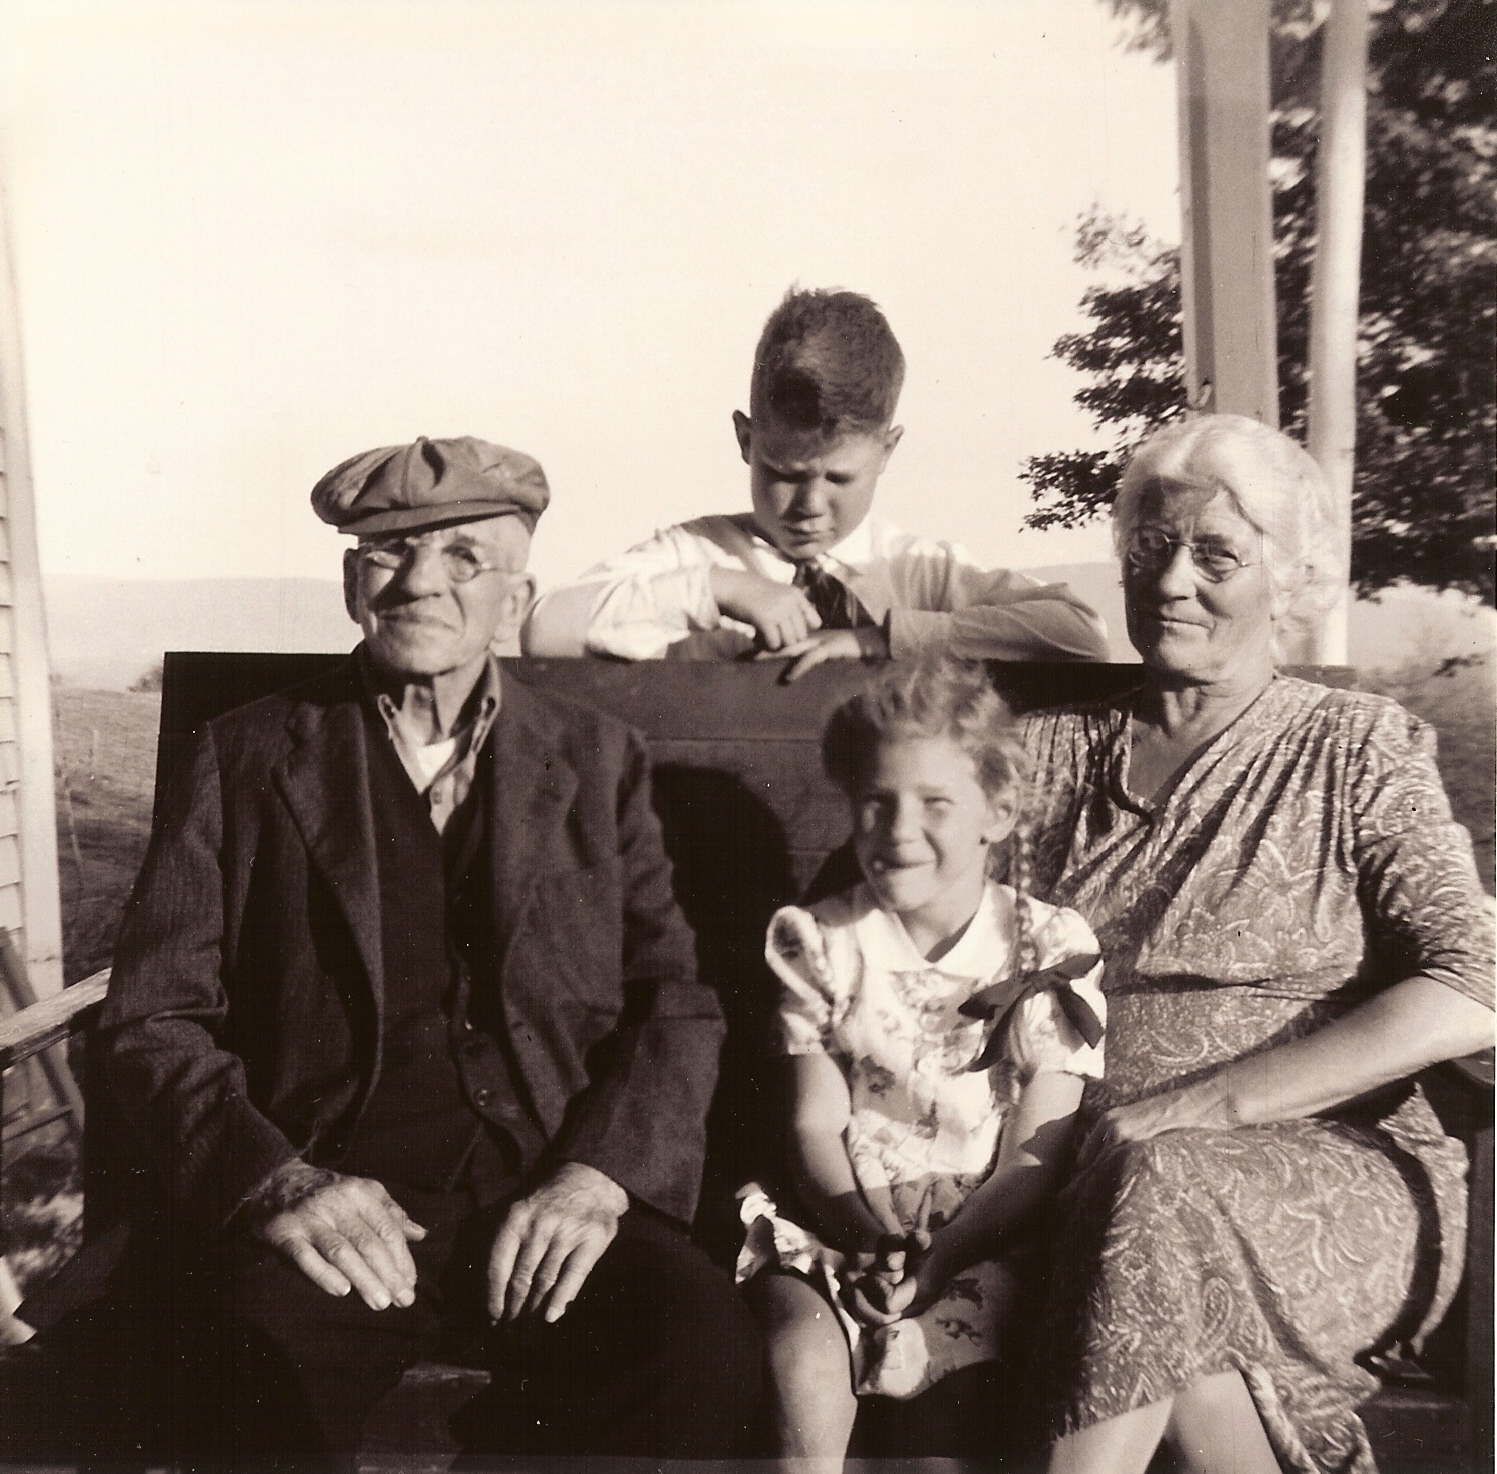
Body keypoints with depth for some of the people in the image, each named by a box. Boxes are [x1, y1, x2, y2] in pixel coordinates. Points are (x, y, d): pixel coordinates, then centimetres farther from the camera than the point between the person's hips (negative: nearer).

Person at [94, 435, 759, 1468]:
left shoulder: (599, 761, 13)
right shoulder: (246, 759, 11)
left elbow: (677, 1004, 7)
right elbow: (156, 1021, 5)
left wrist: (595, 1174, -11)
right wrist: (276, 1179, -13)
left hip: (549, 1197, 2)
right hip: (324, 1201, -1)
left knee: (703, 1349, -26)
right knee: (257, 1382, -32)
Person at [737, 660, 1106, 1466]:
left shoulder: (1052, 949, 0)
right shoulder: (821, 942, 4)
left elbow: (1040, 1151, -3)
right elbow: (815, 1127, 2)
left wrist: (944, 1251, -16)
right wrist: (871, 1220, -17)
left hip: (985, 1238, -1)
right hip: (844, 1224, 2)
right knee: (801, 1334, -27)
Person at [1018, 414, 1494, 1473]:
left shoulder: (1359, 749, 4)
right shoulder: (1058, 750, 11)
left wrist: (1200, 1106, -17)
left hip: (1338, 1174, -1)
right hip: (1094, 1177, 2)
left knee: (1163, 1193, -32)